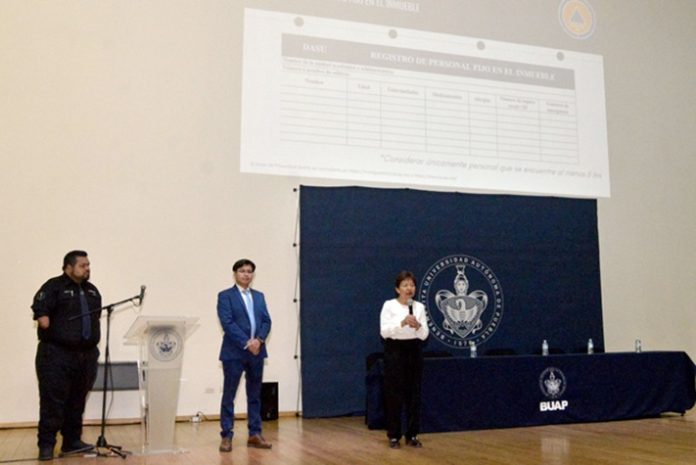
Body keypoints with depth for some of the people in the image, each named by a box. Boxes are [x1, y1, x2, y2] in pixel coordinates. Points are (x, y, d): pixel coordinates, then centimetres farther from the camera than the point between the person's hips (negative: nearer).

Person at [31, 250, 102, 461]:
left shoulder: (92, 290, 14)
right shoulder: (54, 286, -6)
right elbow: (40, 311, -13)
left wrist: (93, 342, 12)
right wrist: (53, 335, -19)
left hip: (86, 354, 6)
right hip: (57, 355, -6)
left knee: (77, 402, 11)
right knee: (52, 402, -4)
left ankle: (72, 441, 20)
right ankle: (46, 445, 3)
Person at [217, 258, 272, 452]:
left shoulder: (259, 296, 15)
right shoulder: (225, 296, -1)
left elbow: (266, 321, 7)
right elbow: (227, 323, -12)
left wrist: (259, 340, -11)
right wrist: (246, 343, -18)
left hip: (257, 352, 5)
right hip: (234, 352, -5)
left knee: (254, 396, 9)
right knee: (229, 396, 0)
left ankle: (254, 434, 16)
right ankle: (226, 436, 8)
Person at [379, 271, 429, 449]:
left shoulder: (419, 307, 4)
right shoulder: (389, 305, -7)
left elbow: (424, 335, 0)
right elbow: (384, 332, -16)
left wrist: (417, 325, -21)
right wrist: (402, 322, -28)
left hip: (414, 351, 4)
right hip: (395, 350, -4)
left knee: (414, 393, 6)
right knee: (394, 393, -1)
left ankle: (412, 435, 16)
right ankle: (394, 436, 10)